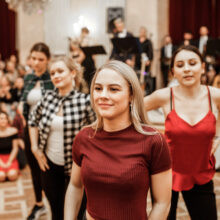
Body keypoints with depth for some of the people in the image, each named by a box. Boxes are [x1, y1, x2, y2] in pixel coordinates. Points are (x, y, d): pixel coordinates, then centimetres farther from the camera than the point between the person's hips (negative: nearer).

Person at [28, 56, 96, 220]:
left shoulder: (84, 101, -16)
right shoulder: (48, 98, -2)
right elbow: (33, 121, 14)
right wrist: (35, 147, 7)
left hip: (74, 166, -4)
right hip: (49, 164, 4)